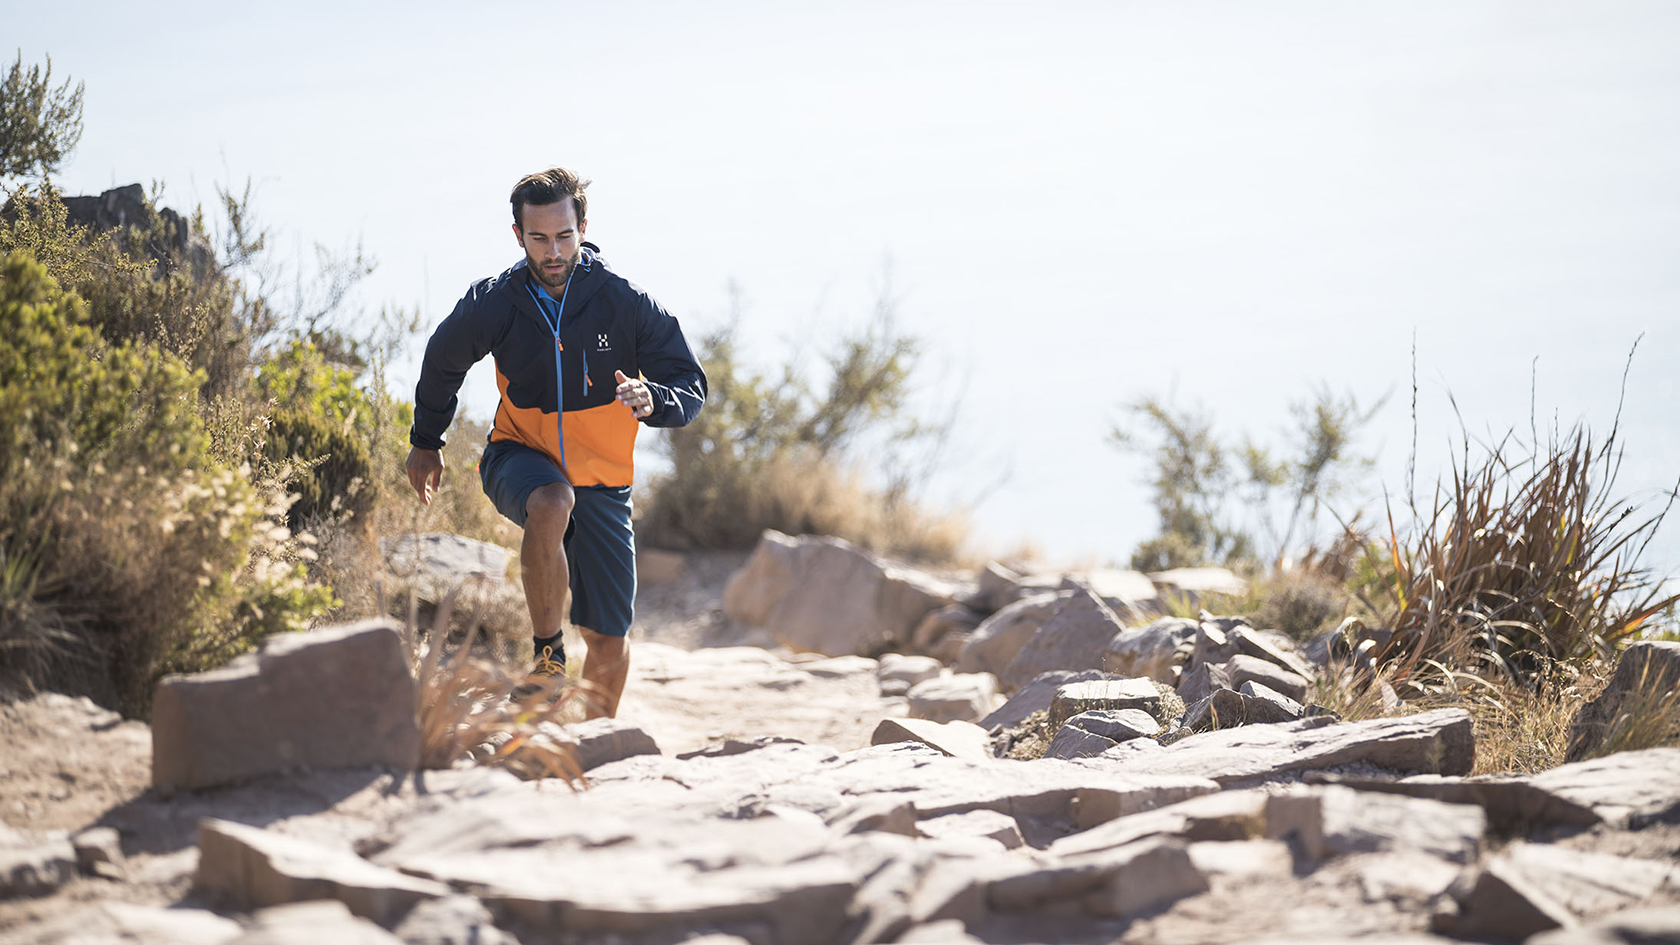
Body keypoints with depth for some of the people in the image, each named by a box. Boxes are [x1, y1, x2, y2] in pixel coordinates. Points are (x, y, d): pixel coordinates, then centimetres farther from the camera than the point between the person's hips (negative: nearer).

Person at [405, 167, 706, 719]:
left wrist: (652, 400, -32)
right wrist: (425, 441, 21)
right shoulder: (492, 305, -10)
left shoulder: (625, 302, -13)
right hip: (519, 462, -1)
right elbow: (442, 363, 11)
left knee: (608, 637, 1)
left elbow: (690, 387, -9)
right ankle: (546, 653, -24)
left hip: (601, 480, 1)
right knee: (552, 503, -39)